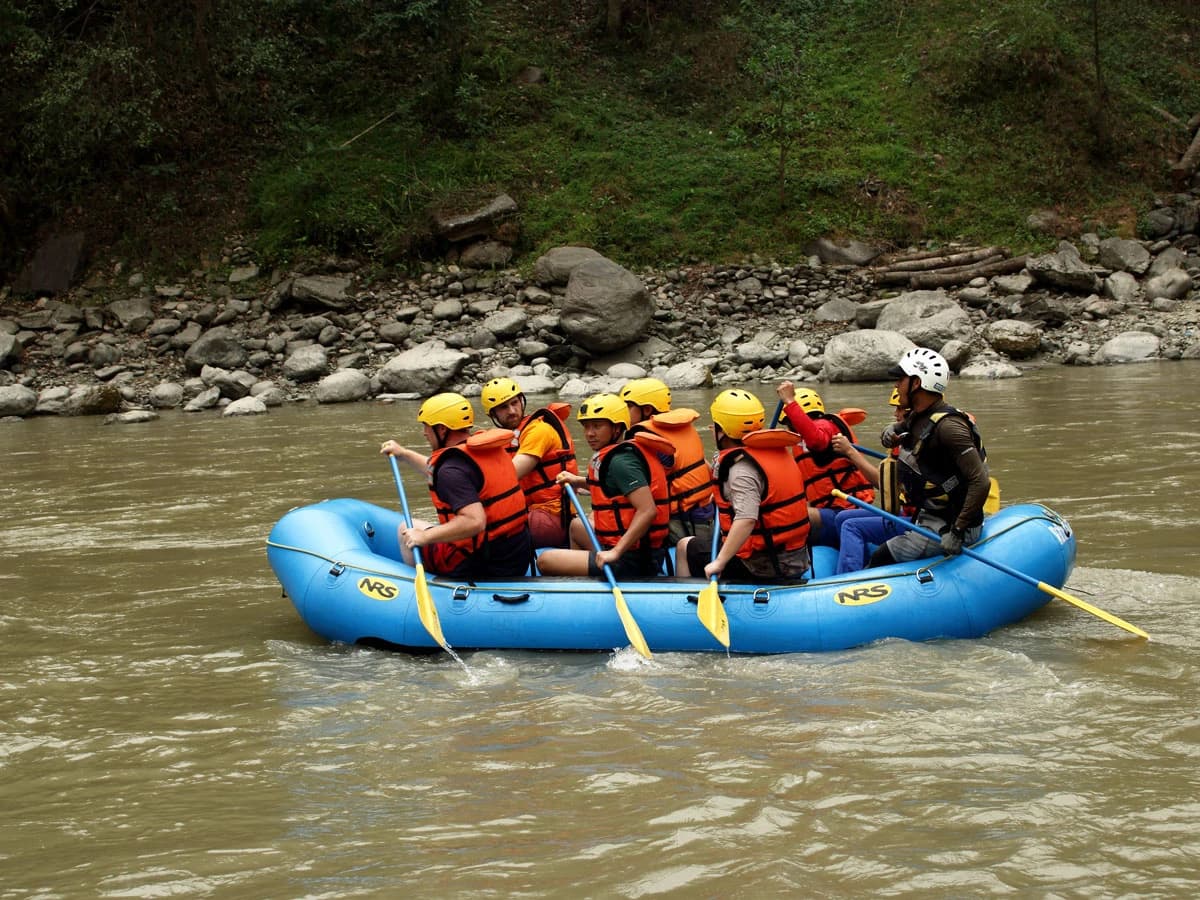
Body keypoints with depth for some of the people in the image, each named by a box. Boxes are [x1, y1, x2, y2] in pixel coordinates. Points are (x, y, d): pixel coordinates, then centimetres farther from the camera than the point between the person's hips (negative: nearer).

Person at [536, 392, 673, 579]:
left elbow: (648, 510, -29)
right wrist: (578, 481, 28)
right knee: (577, 526, 35)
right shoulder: (627, 450, 10)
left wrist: (616, 552, -30)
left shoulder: (620, 461, -19)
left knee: (545, 561, -2)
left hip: (631, 562, -11)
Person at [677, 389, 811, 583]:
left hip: (762, 569, -8)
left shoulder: (741, 468, -18)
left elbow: (746, 519, -31)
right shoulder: (780, 452, 8)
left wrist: (719, 562, -29)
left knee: (686, 547, 7)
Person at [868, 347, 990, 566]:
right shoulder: (917, 418, 8)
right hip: (926, 519, 10)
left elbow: (980, 482, -26)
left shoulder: (947, 426, -22)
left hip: (945, 529, -10)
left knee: (880, 562, -17)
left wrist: (957, 531, -26)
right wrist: (891, 431, 5)